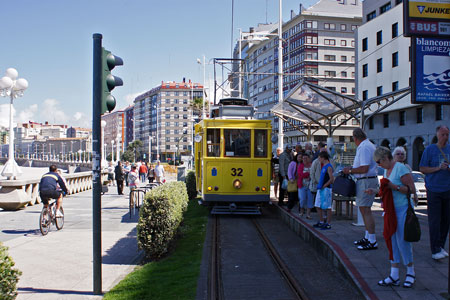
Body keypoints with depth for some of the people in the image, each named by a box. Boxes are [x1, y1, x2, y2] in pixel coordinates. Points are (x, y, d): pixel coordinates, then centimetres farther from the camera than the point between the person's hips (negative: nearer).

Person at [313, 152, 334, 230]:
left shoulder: (329, 167, -12)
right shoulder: (323, 166, 16)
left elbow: (332, 179, -19)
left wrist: (324, 186, -15)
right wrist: (319, 185, 14)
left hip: (326, 189, -10)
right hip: (320, 189, 10)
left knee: (327, 207, -3)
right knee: (318, 206, 12)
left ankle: (328, 224, 3)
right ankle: (321, 222, 22)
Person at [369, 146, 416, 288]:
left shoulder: (401, 168, -13)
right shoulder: (387, 170, 14)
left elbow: (412, 189, -16)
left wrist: (394, 186, -24)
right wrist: (375, 191, 11)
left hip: (402, 209, -8)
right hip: (391, 210, 8)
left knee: (402, 240, -3)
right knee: (392, 240, 7)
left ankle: (410, 272, 18)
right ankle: (394, 276, 13)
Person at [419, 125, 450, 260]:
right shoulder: (429, 150, -1)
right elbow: (422, 168, -3)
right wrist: (438, 168, -15)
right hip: (434, 190, -4)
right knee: (434, 221, -4)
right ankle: (435, 250, 1)